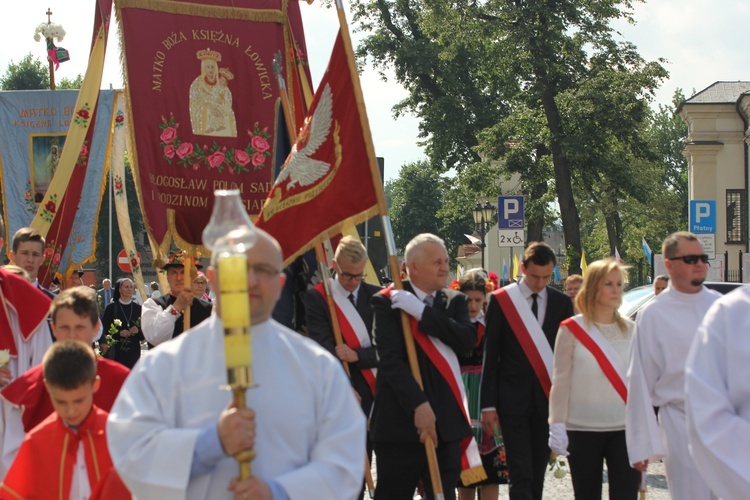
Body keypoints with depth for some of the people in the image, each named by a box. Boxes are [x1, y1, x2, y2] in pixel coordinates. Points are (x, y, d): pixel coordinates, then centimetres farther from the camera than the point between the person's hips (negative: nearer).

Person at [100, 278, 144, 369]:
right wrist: (119, 333, -15)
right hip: (116, 352, -2)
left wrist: (138, 331, -10)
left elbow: (144, 334, 10)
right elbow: (104, 331, -1)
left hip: (133, 352, 2)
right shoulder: (111, 308, 2)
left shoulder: (138, 308, 9)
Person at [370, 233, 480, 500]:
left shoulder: (455, 301, 11)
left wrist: (421, 311, -13)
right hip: (400, 419, -4)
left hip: (446, 421, 4)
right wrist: (419, 405, -21)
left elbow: (468, 340, -8)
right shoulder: (388, 302, -3)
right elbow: (391, 359, -12)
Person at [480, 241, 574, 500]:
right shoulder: (500, 300, 0)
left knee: (538, 473, 8)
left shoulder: (562, 302, 8)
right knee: (521, 475, -9)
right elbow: (490, 355, 0)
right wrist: (488, 404, -4)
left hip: (548, 398, 3)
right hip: (513, 398, -3)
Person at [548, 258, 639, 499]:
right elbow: (560, 381, -1)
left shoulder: (631, 330, 7)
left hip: (625, 429, 2)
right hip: (583, 429, -2)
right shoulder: (572, 329, -1)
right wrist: (557, 425, -6)